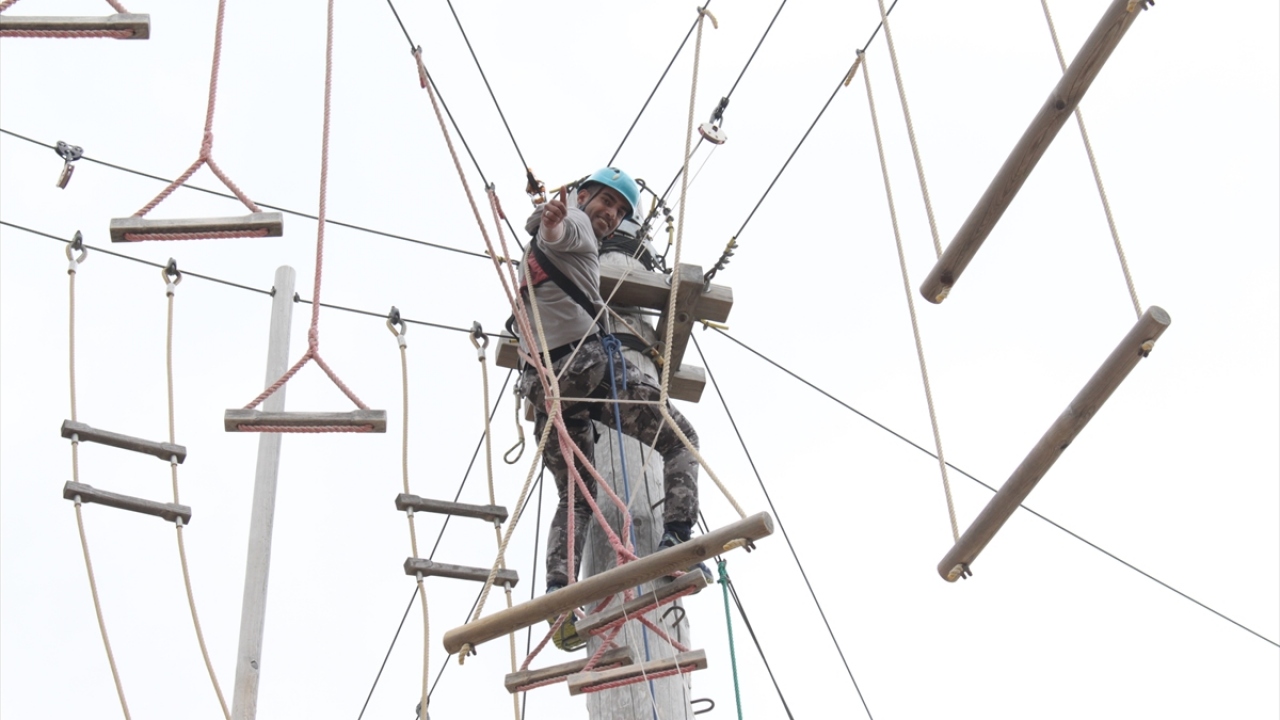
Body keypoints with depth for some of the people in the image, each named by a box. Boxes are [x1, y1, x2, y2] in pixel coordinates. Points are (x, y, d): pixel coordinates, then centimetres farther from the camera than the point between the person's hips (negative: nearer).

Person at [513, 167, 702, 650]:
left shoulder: (531, 253, 31)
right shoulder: (574, 221, 6)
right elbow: (556, 232, -18)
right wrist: (553, 222, -40)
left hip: (541, 378, 7)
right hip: (588, 359, -7)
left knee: (574, 498, 13)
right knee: (678, 439, 4)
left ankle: (558, 589, -8)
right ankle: (677, 537, -17)